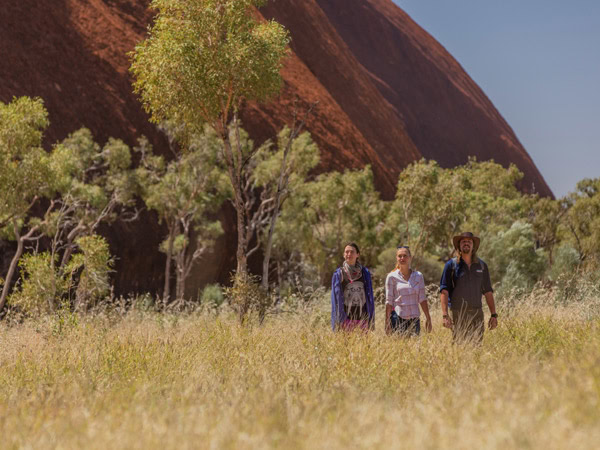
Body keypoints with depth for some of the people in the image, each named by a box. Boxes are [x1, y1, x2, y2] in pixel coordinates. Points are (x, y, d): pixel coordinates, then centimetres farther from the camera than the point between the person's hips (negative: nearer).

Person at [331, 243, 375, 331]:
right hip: (346, 317, -2)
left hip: (362, 317, 2)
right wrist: (338, 323, -5)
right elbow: (336, 298, 0)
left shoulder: (365, 273, 6)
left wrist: (371, 321, 4)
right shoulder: (339, 274, 1)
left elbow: (370, 297, 9)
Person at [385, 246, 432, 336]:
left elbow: (422, 299, 8)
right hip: (398, 318, -3)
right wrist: (387, 322, -5)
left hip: (414, 318, 3)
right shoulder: (392, 277, 0)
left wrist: (428, 318, 4)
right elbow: (389, 301, 0)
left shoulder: (418, 276, 8)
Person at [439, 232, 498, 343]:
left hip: (477, 313, 3)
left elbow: (488, 292, 14)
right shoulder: (451, 265, 2)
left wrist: (494, 315, 8)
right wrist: (445, 315, -13)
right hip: (458, 314, -3)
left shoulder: (481, 265, 12)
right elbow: (444, 291, -4)